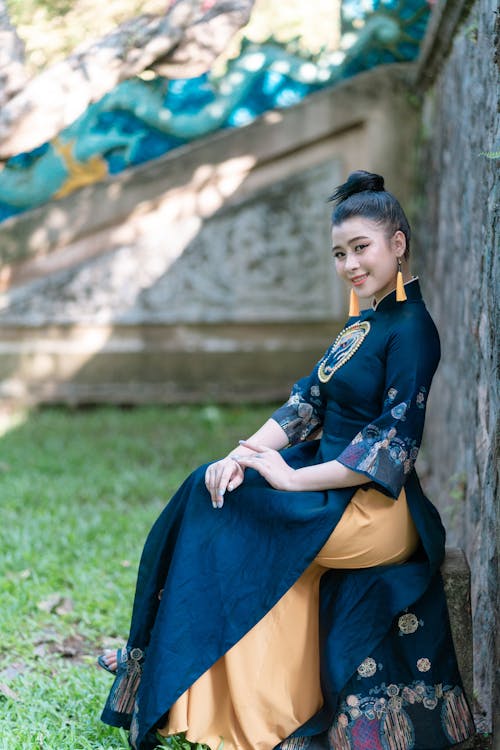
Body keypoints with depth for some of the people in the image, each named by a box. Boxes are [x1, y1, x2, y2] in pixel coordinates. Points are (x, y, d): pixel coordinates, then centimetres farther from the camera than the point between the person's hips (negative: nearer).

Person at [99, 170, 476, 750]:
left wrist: (292, 479, -21)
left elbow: (394, 446, -21)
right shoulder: (365, 322, 14)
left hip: (377, 511, -9)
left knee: (212, 506, -9)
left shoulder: (413, 328, -16)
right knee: (217, 482, -3)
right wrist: (245, 453, -7)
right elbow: (310, 401, 9)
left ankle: (157, 663, 7)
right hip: (338, 482, 9)